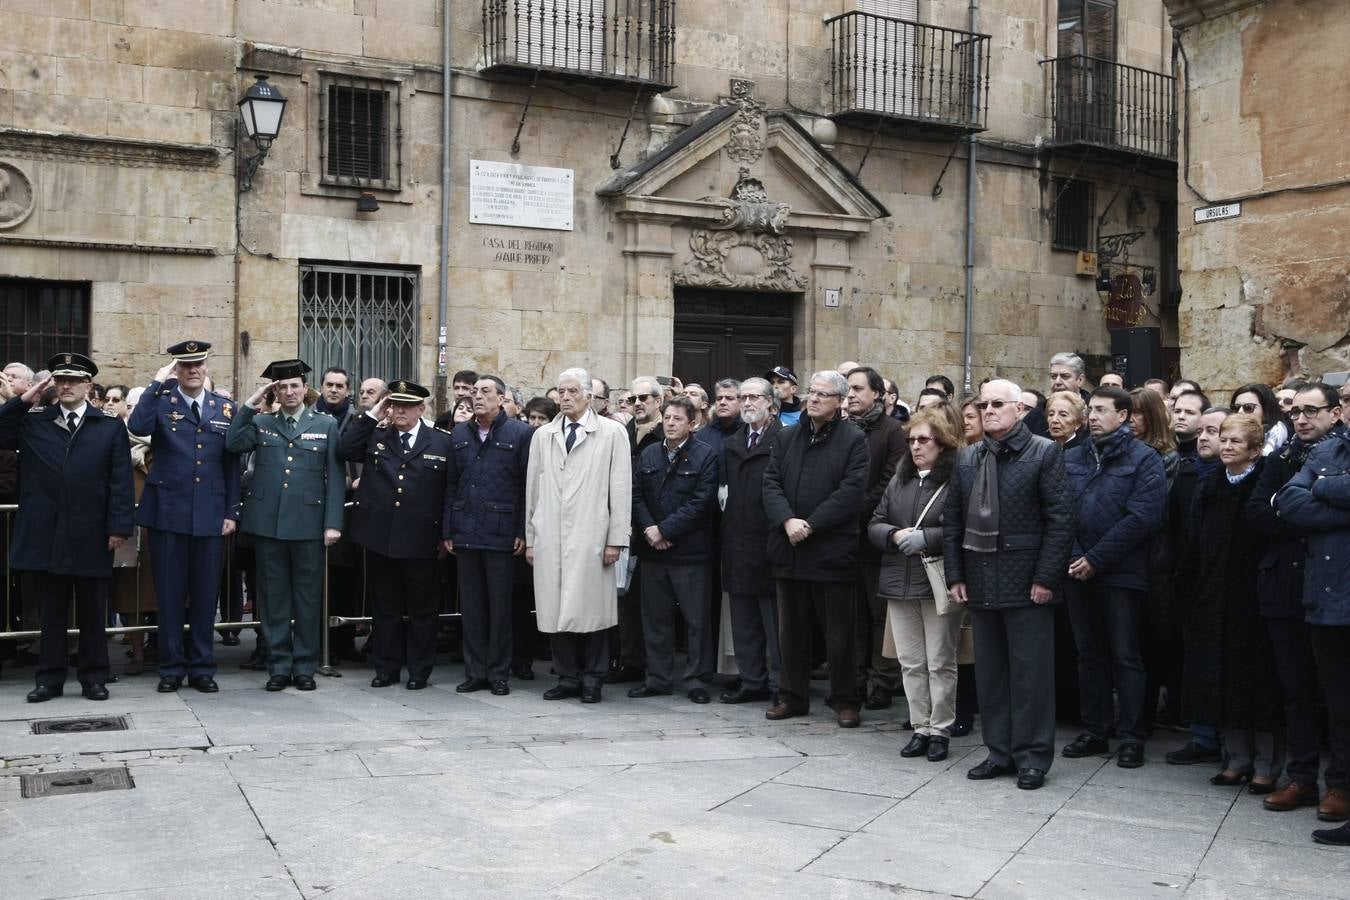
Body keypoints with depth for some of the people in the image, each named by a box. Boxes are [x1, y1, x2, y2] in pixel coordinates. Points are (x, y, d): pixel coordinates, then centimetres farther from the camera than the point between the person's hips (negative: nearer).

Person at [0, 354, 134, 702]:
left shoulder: (111, 427, 6)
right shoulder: (32, 422, 11)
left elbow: (121, 481, 0)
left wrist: (119, 527, -8)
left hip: (91, 536, -1)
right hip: (45, 535, 1)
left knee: (92, 612, 7)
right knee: (50, 612, 8)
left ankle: (94, 677, 16)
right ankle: (50, 678, 17)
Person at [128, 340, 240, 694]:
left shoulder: (225, 408, 10)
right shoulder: (161, 401, 2)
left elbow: (232, 464, 10)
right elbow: (137, 427, -20)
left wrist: (232, 512, 5)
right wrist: (158, 383, -16)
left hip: (209, 514, 2)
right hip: (168, 511, -2)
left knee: (205, 593, 7)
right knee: (170, 593, 4)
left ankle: (202, 667, 16)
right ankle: (171, 667, 14)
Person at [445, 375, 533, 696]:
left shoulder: (520, 433, -2)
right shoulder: (459, 434, 12)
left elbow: (528, 486, -4)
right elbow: (451, 485, 12)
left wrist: (523, 532, -8)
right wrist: (448, 531, 7)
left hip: (501, 534, -4)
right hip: (466, 533, 4)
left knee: (500, 605, 3)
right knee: (470, 605, 9)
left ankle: (499, 673, 12)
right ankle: (475, 672, 17)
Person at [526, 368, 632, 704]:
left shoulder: (612, 433, 2)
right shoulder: (543, 436, 14)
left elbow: (621, 489, -1)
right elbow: (533, 488, 15)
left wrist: (616, 539, -5)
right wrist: (530, 538, 12)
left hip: (590, 537, -3)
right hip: (549, 538, 4)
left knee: (591, 609, -3)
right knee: (555, 610, 4)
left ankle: (592, 679, 11)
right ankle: (567, 677, 15)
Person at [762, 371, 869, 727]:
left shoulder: (854, 440, -3)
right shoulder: (787, 437, 12)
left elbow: (851, 491, -12)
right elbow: (771, 483, 4)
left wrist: (810, 525, -16)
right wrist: (787, 520, -13)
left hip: (832, 550, -5)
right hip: (789, 550, 5)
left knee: (838, 631, 3)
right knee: (791, 629, 12)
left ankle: (844, 700, 15)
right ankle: (792, 696, 23)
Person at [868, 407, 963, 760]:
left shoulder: (957, 480, -7)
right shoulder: (899, 480, 14)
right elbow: (874, 525, 13)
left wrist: (926, 537, -19)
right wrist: (895, 535, -7)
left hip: (940, 584, -6)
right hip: (900, 583, 6)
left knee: (940, 662, 2)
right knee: (910, 662, 9)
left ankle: (940, 731, 12)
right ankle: (921, 728, 17)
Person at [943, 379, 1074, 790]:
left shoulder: (1045, 453, -5)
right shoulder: (967, 458, 12)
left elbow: (1060, 520, -9)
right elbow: (952, 520, 13)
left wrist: (1046, 578, -14)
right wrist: (955, 575, 5)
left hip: (1026, 583, -5)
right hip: (981, 582, 6)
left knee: (1030, 674, 0)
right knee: (990, 672, 11)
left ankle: (1033, 756, 11)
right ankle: (1000, 752, 22)